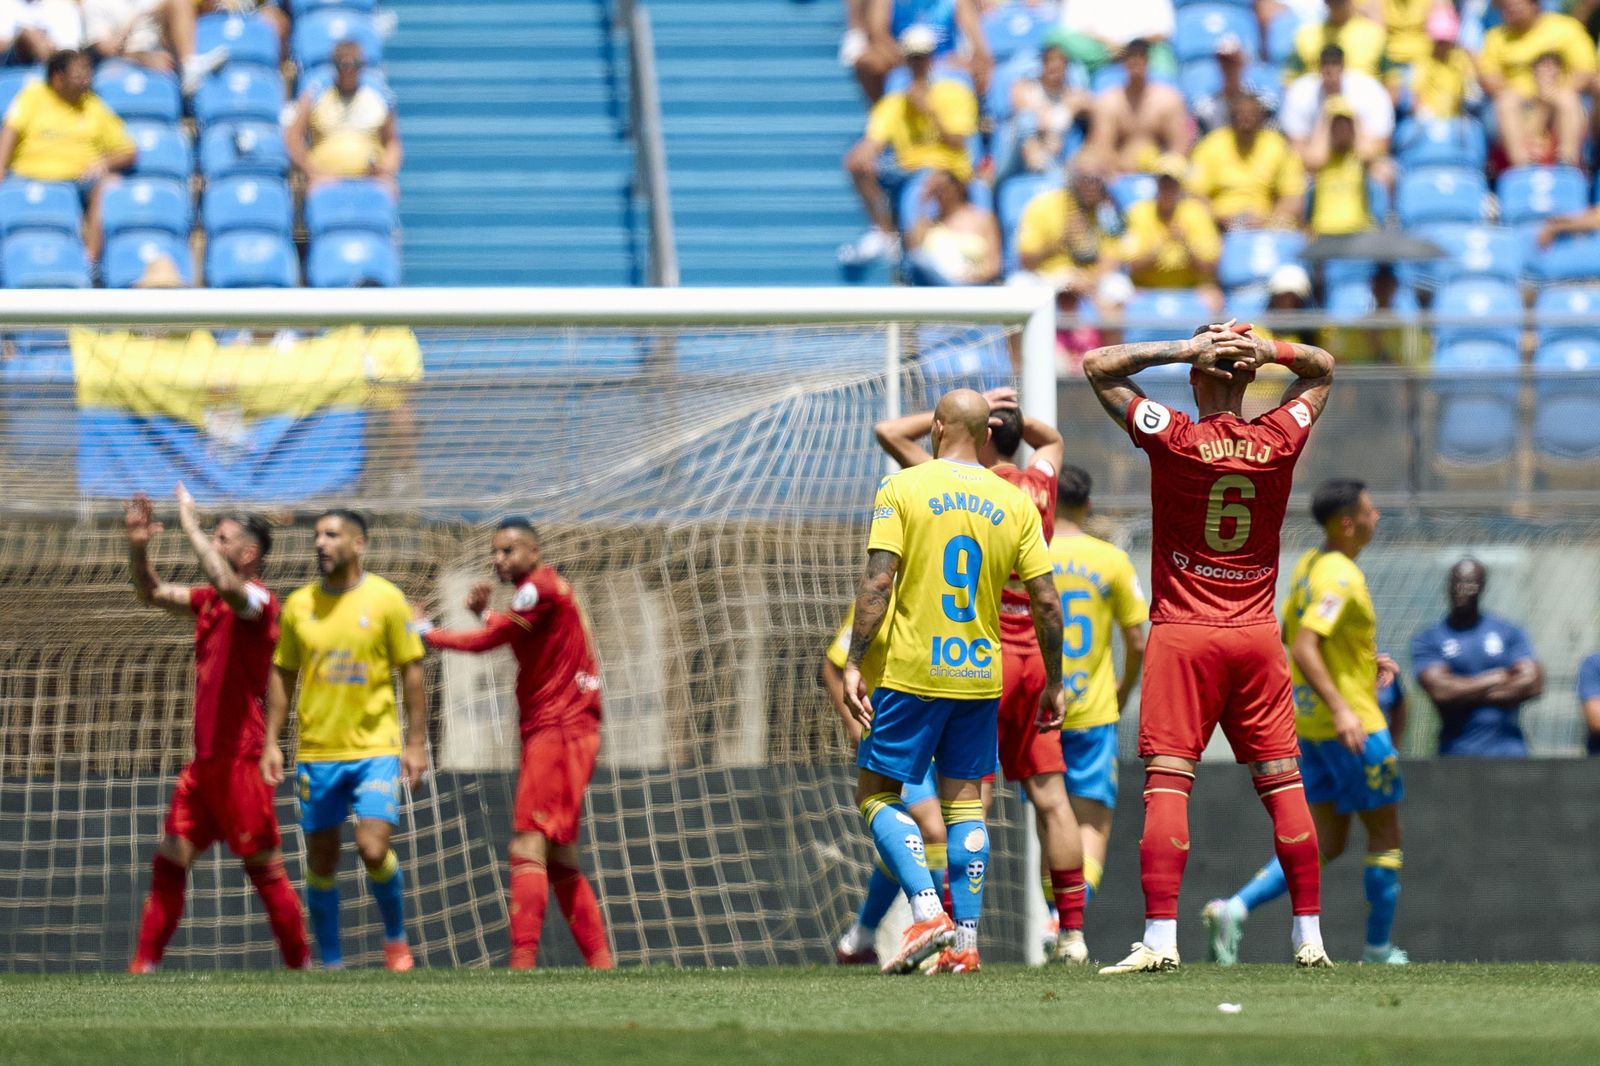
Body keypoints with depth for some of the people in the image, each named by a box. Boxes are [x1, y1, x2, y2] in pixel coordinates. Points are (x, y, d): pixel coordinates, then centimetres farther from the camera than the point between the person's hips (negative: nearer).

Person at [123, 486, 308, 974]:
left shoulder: (258, 601, -11)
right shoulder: (210, 601, 14)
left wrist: (191, 525, -24)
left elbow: (226, 584, -33)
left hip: (239, 760, -9)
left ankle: (300, 966, 4)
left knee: (264, 869, -4)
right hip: (205, 759, 9)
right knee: (169, 862, 7)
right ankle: (143, 967, 9)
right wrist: (138, 547, 4)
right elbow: (153, 594, 22)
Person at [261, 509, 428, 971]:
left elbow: (411, 671, 1)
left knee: (373, 849, -15)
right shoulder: (299, 604, 5)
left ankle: (396, 937, 10)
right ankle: (330, 963, 17)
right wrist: (271, 742, 5)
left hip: (374, 747, -3)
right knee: (321, 861, 5)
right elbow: (282, 675, 11)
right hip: (316, 751, 3)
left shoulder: (386, 599, -3)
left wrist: (416, 742, -3)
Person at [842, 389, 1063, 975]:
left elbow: (877, 583, -13)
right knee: (965, 803, 11)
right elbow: (1045, 602, 4)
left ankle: (927, 910, -13)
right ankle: (965, 942, 6)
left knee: (877, 795, 6)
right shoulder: (1015, 503, 5)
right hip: (981, 677, 4)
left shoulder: (901, 489, -5)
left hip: (911, 671, -4)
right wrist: (1054, 682, 13)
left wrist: (853, 663, -11)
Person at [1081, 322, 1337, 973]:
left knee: (1167, 784, -7)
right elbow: (1323, 369, 18)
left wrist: (1182, 349, -6)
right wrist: (1267, 350, -1)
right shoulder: (1279, 441, -1)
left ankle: (1160, 938, -16)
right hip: (1257, 635, 3)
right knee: (1282, 785, 7)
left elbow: (1098, 366, -1)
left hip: (1182, 635, -3)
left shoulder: (1174, 440, -9)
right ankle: (1309, 936, 9)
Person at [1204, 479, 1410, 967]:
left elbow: (1289, 636, 20)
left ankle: (1235, 908, -6)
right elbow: (1303, 648, -27)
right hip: (1353, 725, -9)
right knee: (1385, 834, 5)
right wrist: (1341, 708, -33)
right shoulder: (1340, 576, -18)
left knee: (1326, 843, 9)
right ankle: (1379, 950, 12)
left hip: (1310, 725, 9)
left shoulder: (1309, 565, 10)